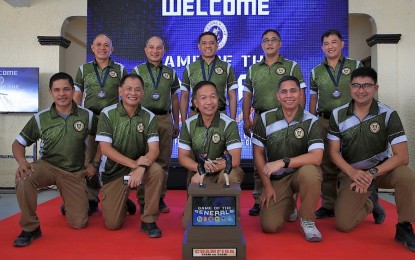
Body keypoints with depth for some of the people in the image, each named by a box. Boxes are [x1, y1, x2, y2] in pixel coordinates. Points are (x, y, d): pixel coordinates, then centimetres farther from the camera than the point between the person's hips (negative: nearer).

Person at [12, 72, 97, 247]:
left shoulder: (87, 116, -5)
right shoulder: (40, 118, -5)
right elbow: (18, 143, -1)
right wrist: (22, 161, -22)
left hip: (75, 173, 1)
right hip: (47, 166, 0)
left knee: (79, 223, -3)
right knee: (24, 178, -36)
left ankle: (69, 202, 35)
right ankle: (30, 228, -15)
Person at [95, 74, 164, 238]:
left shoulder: (149, 117, -6)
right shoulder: (107, 114, -10)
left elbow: (154, 150, -13)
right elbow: (105, 149, -17)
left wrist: (141, 168, -33)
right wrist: (134, 163, -27)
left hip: (140, 166, 1)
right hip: (113, 171, -1)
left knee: (157, 171, -33)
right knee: (113, 224, -7)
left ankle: (148, 221, -14)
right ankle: (123, 203, 30)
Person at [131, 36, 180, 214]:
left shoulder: (170, 73, 15)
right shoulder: (137, 71, 7)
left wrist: (176, 122, 13)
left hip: (165, 119, 3)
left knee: (163, 161, 4)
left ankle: (160, 198, 15)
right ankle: (143, 200, 9)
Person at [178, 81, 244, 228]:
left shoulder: (228, 124, -18)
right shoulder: (189, 124, -6)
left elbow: (235, 160, -25)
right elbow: (182, 157, -6)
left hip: (223, 172, -2)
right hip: (199, 176, 3)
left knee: (232, 174, -39)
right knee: (188, 223, -8)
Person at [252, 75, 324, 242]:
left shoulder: (311, 121, -10)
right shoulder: (265, 119, -4)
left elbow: (316, 157, -21)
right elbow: (258, 153, 0)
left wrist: (283, 162, -30)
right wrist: (267, 185, -3)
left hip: (301, 171, -1)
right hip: (276, 178, 2)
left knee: (310, 172, -37)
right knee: (269, 226, -11)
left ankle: (307, 220, -9)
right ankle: (288, 205, 26)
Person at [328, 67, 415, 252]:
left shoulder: (388, 115, -12)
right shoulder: (337, 115, -6)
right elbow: (334, 152, -4)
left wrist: (372, 173, -30)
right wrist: (352, 172, -21)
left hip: (383, 168, -1)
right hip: (352, 172, 1)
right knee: (343, 224, -11)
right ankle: (369, 203, 24)